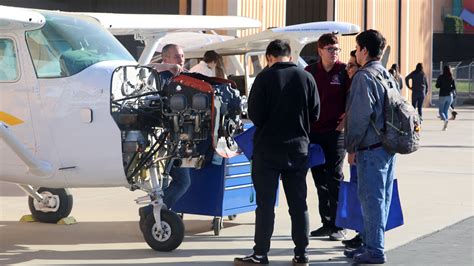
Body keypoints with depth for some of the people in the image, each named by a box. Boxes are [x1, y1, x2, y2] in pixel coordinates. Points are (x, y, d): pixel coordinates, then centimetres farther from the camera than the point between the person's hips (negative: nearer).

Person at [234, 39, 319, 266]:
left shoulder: (265, 78, -11)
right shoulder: (306, 78, -1)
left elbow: (254, 114, -9)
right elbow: (315, 113, 4)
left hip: (268, 148, -3)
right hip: (298, 148, 3)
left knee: (265, 204, 1)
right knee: (298, 203, 10)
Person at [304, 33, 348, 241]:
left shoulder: (344, 71, -2)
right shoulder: (310, 72, 10)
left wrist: (347, 118, -10)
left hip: (336, 132, -5)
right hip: (314, 132, 5)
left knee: (334, 177, -4)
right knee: (319, 177, 9)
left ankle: (338, 226, 2)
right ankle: (327, 223, 17)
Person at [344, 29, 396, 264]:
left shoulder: (364, 77, -13)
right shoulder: (387, 75, 15)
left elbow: (360, 115, -17)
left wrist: (351, 145, -9)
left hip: (370, 148, -9)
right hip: (388, 146, 9)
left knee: (371, 198, -5)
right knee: (380, 198, 13)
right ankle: (370, 243, 22)